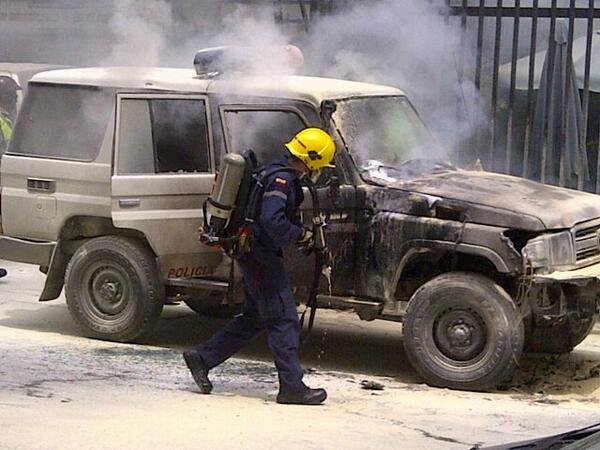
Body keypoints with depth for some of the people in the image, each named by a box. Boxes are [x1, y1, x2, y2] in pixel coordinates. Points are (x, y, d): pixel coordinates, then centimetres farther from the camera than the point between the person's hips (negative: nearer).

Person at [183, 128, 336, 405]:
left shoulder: (284, 176, 15)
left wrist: (300, 233, 4)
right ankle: (292, 387, -4)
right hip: (260, 254, -11)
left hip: (257, 254, 11)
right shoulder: (281, 179, -19)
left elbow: (288, 215, 23)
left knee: (255, 318, 18)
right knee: (283, 320, -7)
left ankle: (201, 358, 22)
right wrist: (301, 235, -16)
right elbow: (272, 221, -30)